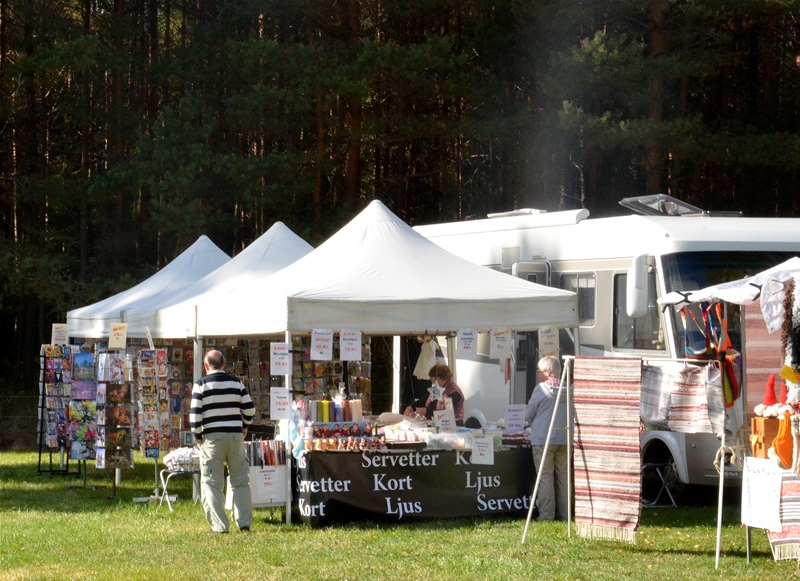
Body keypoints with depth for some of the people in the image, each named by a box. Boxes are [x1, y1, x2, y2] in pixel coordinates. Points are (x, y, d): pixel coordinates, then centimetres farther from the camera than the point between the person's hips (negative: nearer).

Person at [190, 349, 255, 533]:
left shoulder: (201, 385, -5)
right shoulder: (237, 383, 5)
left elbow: (195, 415, -9)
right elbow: (250, 410, 4)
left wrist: (198, 436, 4)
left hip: (212, 437, -3)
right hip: (235, 436, 3)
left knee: (212, 483, 2)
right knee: (240, 481, 12)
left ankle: (219, 525, -3)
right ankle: (244, 522, 9)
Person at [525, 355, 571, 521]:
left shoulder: (541, 389, -10)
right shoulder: (568, 389, 2)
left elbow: (528, 415, -1)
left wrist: (534, 425, 18)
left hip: (543, 439, -5)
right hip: (564, 439, 5)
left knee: (545, 477, -1)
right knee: (563, 477, 11)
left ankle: (546, 515, -1)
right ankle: (563, 513, 15)